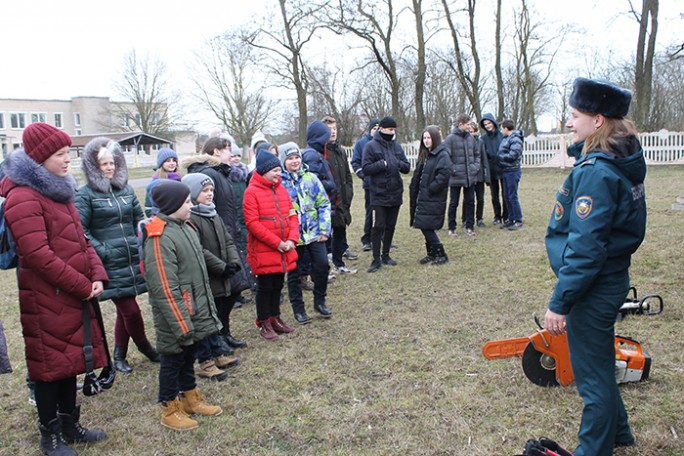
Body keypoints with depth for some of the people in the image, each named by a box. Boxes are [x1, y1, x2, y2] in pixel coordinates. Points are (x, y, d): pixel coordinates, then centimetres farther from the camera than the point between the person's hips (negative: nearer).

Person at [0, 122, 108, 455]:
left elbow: (81, 241, 14)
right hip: (47, 300, -9)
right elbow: (38, 256, -23)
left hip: (74, 296, 9)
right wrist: (83, 286, -17)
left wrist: (97, 276, 0)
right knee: (51, 364, 5)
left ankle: (70, 425, 33)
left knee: (70, 359, 17)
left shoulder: (58, 191, 14)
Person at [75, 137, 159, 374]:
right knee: (131, 310, -3)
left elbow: (139, 219, 17)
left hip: (133, 259, 5)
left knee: (125, 309, 13)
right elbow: (80, 230, -10)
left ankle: (119, 355, 29)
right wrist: (102, 251, -15)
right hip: (110, 264, -5)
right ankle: (145, 347, 22)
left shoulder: (126, 189, 10)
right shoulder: (86, 194, -6)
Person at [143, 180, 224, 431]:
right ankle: (169, 409, 23)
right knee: (173, 359, 7)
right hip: (177, 316, -9)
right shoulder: (159, 238, -22)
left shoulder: (185, 227, 8)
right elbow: (164, 287, -23)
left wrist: (206, 306, 19)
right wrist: (181, 323, -21)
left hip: (194, 310, 9)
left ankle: (190, 398, 37)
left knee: (189, 355, 21)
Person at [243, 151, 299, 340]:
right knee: (265, 286, 6)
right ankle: (264, 323, 20)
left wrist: (292, 239, -8)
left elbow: (292, 215, 8)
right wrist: (276, 242, -18)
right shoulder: (252, 192, -11)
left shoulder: (281, 190, 8)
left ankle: (275, 318, 32)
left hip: (284, 250, 6)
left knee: (278, 285, 16)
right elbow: (252, 223, -17)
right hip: (263, 250, -6)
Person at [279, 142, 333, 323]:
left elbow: (324, 204, 4)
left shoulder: (311, 178, 2)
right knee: (294, 273, 8)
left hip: (314, 232, 2)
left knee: (322, 265, -3)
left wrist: (324, 230, -3)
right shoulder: (279, 182, -4)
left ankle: (319, 301, 19)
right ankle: (298, 308, 23)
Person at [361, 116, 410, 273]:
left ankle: (386, 255, 26)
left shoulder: (397, 146, 9)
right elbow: (366, 169, -11)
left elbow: (407, 167, 7)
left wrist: (398, 163, -13)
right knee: (378, 227, -5)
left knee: (390, 226, 12)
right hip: (379, 195, -5)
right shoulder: (371, 146, -5)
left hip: (395, 194, 5)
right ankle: (377, 259, 5)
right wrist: (382, 164, -21)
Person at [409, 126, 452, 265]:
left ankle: (441, 255, 6)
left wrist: (430, 189, -18)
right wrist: (414, 190, 6)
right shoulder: (425, 155, 15)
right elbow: (417, 175, 17)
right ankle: (431, 254, 25)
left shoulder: (443, 155, -11)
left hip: (434, 199, -8)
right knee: (426, 227, 12)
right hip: (423, 197, 8)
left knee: (427, 227, -7)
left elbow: (444, 174, -23)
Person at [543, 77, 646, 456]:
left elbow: (585, 247, -27)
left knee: (592, 375, 6)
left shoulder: (596, 173, -24)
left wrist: (559, 302, -21)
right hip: (611, 279, 10)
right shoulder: (622, 162, 5)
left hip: (593, 290, -10)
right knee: (599, 365, 27)